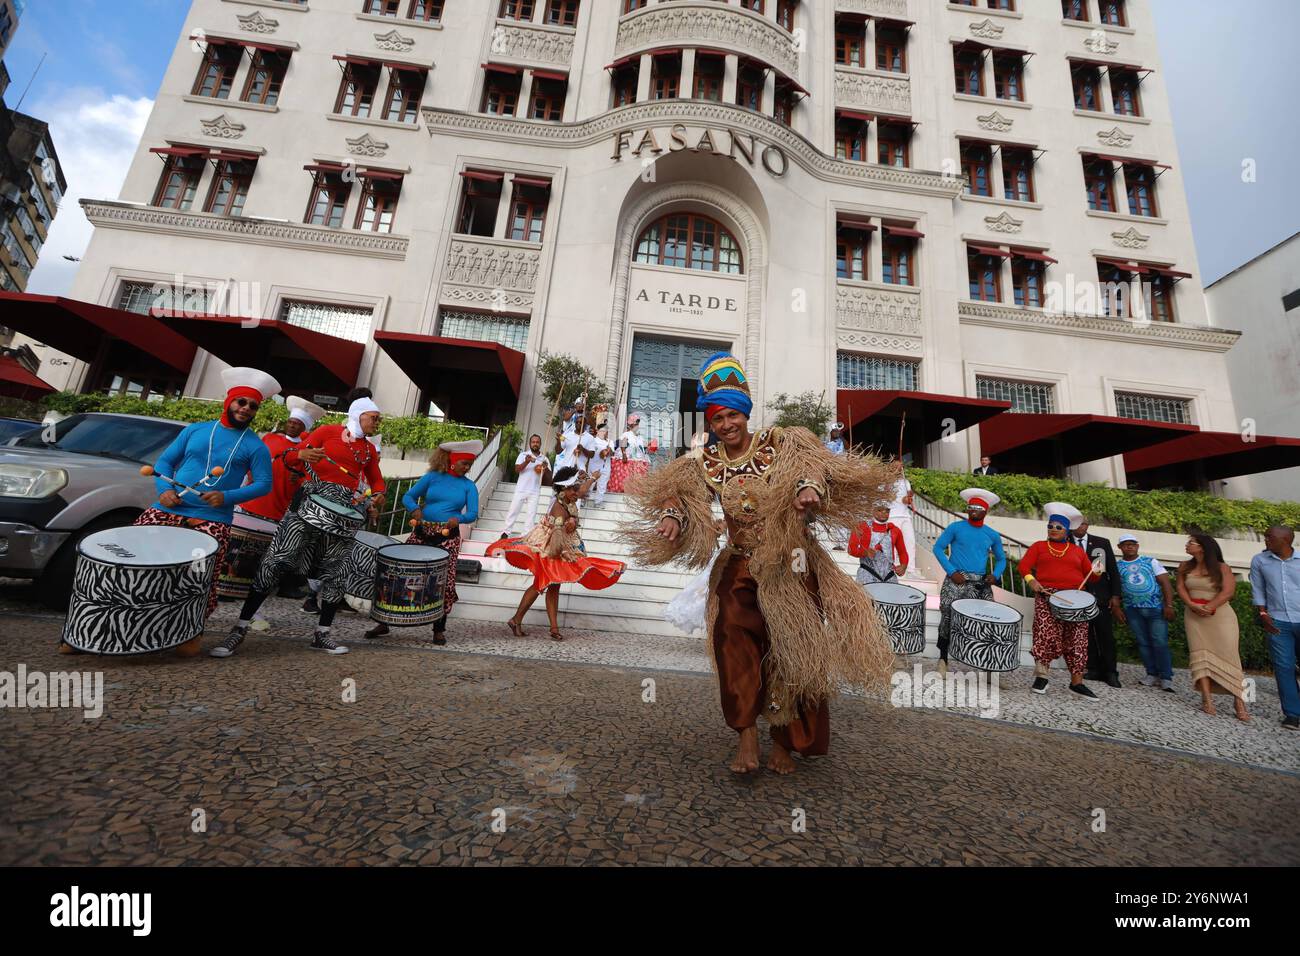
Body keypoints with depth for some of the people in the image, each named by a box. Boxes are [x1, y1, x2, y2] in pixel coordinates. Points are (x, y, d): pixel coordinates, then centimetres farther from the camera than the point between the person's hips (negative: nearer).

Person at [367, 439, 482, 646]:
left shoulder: (469, 486, 5)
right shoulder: (432, 477, 5)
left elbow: (472, 514, -4)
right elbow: (407, 497, 4)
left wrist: (458, 518, -25)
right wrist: (415, 509, -16)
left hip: (448, 538, -1)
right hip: (422, 534, 1)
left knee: (445, 582, -4)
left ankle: (439, 629, 13)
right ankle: (385, 622, 19)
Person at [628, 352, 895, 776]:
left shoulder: (778, 444, -4)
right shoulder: (705, 463, 3)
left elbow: (812, 466, -17)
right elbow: (684, 496, -5)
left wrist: (810, 487, -40)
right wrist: (673, 518, -28)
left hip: (790, 566, -1)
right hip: (741, 567, 1)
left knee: (792, 649, 4)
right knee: (732, 631, -24)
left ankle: (784, 742, 25)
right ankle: (746, 733, -9)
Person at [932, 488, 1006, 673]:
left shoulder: (993, 535, 11)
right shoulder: (956, 528, 0)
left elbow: (1001, 559, 21)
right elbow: (938, 548, -2)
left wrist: (995, 575, 1)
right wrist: (951, 572, -10)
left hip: (980, 584, 3)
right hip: (955, 581, -3)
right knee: (948, 618, -5)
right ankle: (943, 658, 10)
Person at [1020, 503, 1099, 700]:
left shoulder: (1077, 550, 18)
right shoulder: (1038, 546, 13)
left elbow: (1089, 574, 13)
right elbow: (1024, 565, 1)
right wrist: (1031, 579, -17)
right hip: (1047, 595, -2)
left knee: (1077, 637, -1)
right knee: (1046, 633, -13)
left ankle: (1077, 682, 6)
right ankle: (1041, 676, -3)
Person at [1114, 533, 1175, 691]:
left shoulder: (1150, 562, 4)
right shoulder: (1116, 566, 5)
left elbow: (1165, 583, 0)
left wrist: (1169, 605, -9)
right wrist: (1118, 609, -1)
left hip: (1156, 608, -1)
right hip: (1132, 610, 1)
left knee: (1160, 643, -3)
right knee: (1143, 643, 6)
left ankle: (1166, 677, 5)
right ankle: (1152, 674, 15)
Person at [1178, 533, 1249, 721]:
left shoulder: (1222, 568, -2)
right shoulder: (1185, 567, 9)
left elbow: (1227, 592, -10)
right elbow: (1181, 588, 3)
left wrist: (1208, 607, -18)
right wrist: (1192, 606, -13)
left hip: (1220, 614, -3)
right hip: (1194, 615, 3)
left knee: (1228, 654, -7)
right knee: (1199, 653, -5)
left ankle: (1238, 700, 0)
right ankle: (1207, 699, -6)